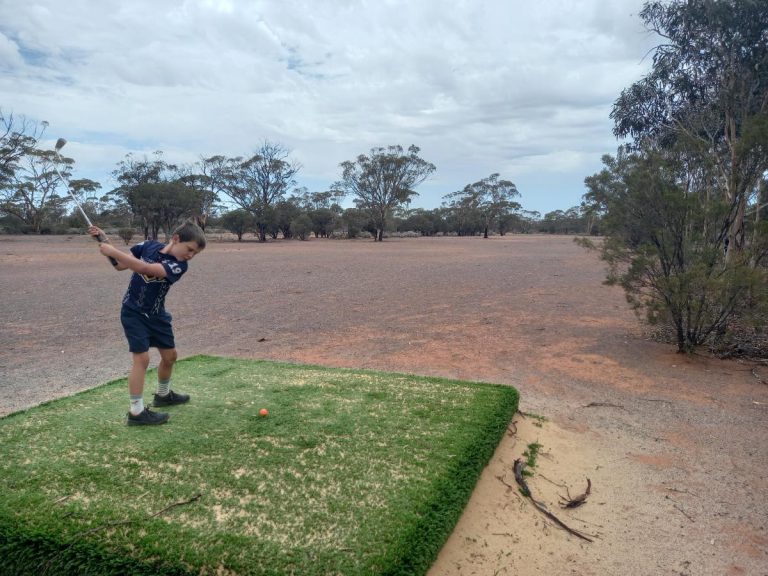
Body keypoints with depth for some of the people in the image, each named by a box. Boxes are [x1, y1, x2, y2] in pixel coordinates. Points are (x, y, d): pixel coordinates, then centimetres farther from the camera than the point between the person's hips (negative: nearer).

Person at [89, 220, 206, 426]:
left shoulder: (179, 266, -18)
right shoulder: (149, 245, -11)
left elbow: (146, 269, -33)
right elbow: (120, 265, 0)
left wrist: (113, 251, -35)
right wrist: (105, 241, -13)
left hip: (156, 315, 3)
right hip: (133, 312, -3)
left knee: (170, 356, 13)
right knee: (142, 358, -13)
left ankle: (163, 395, 39)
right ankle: (136, 412, -5)